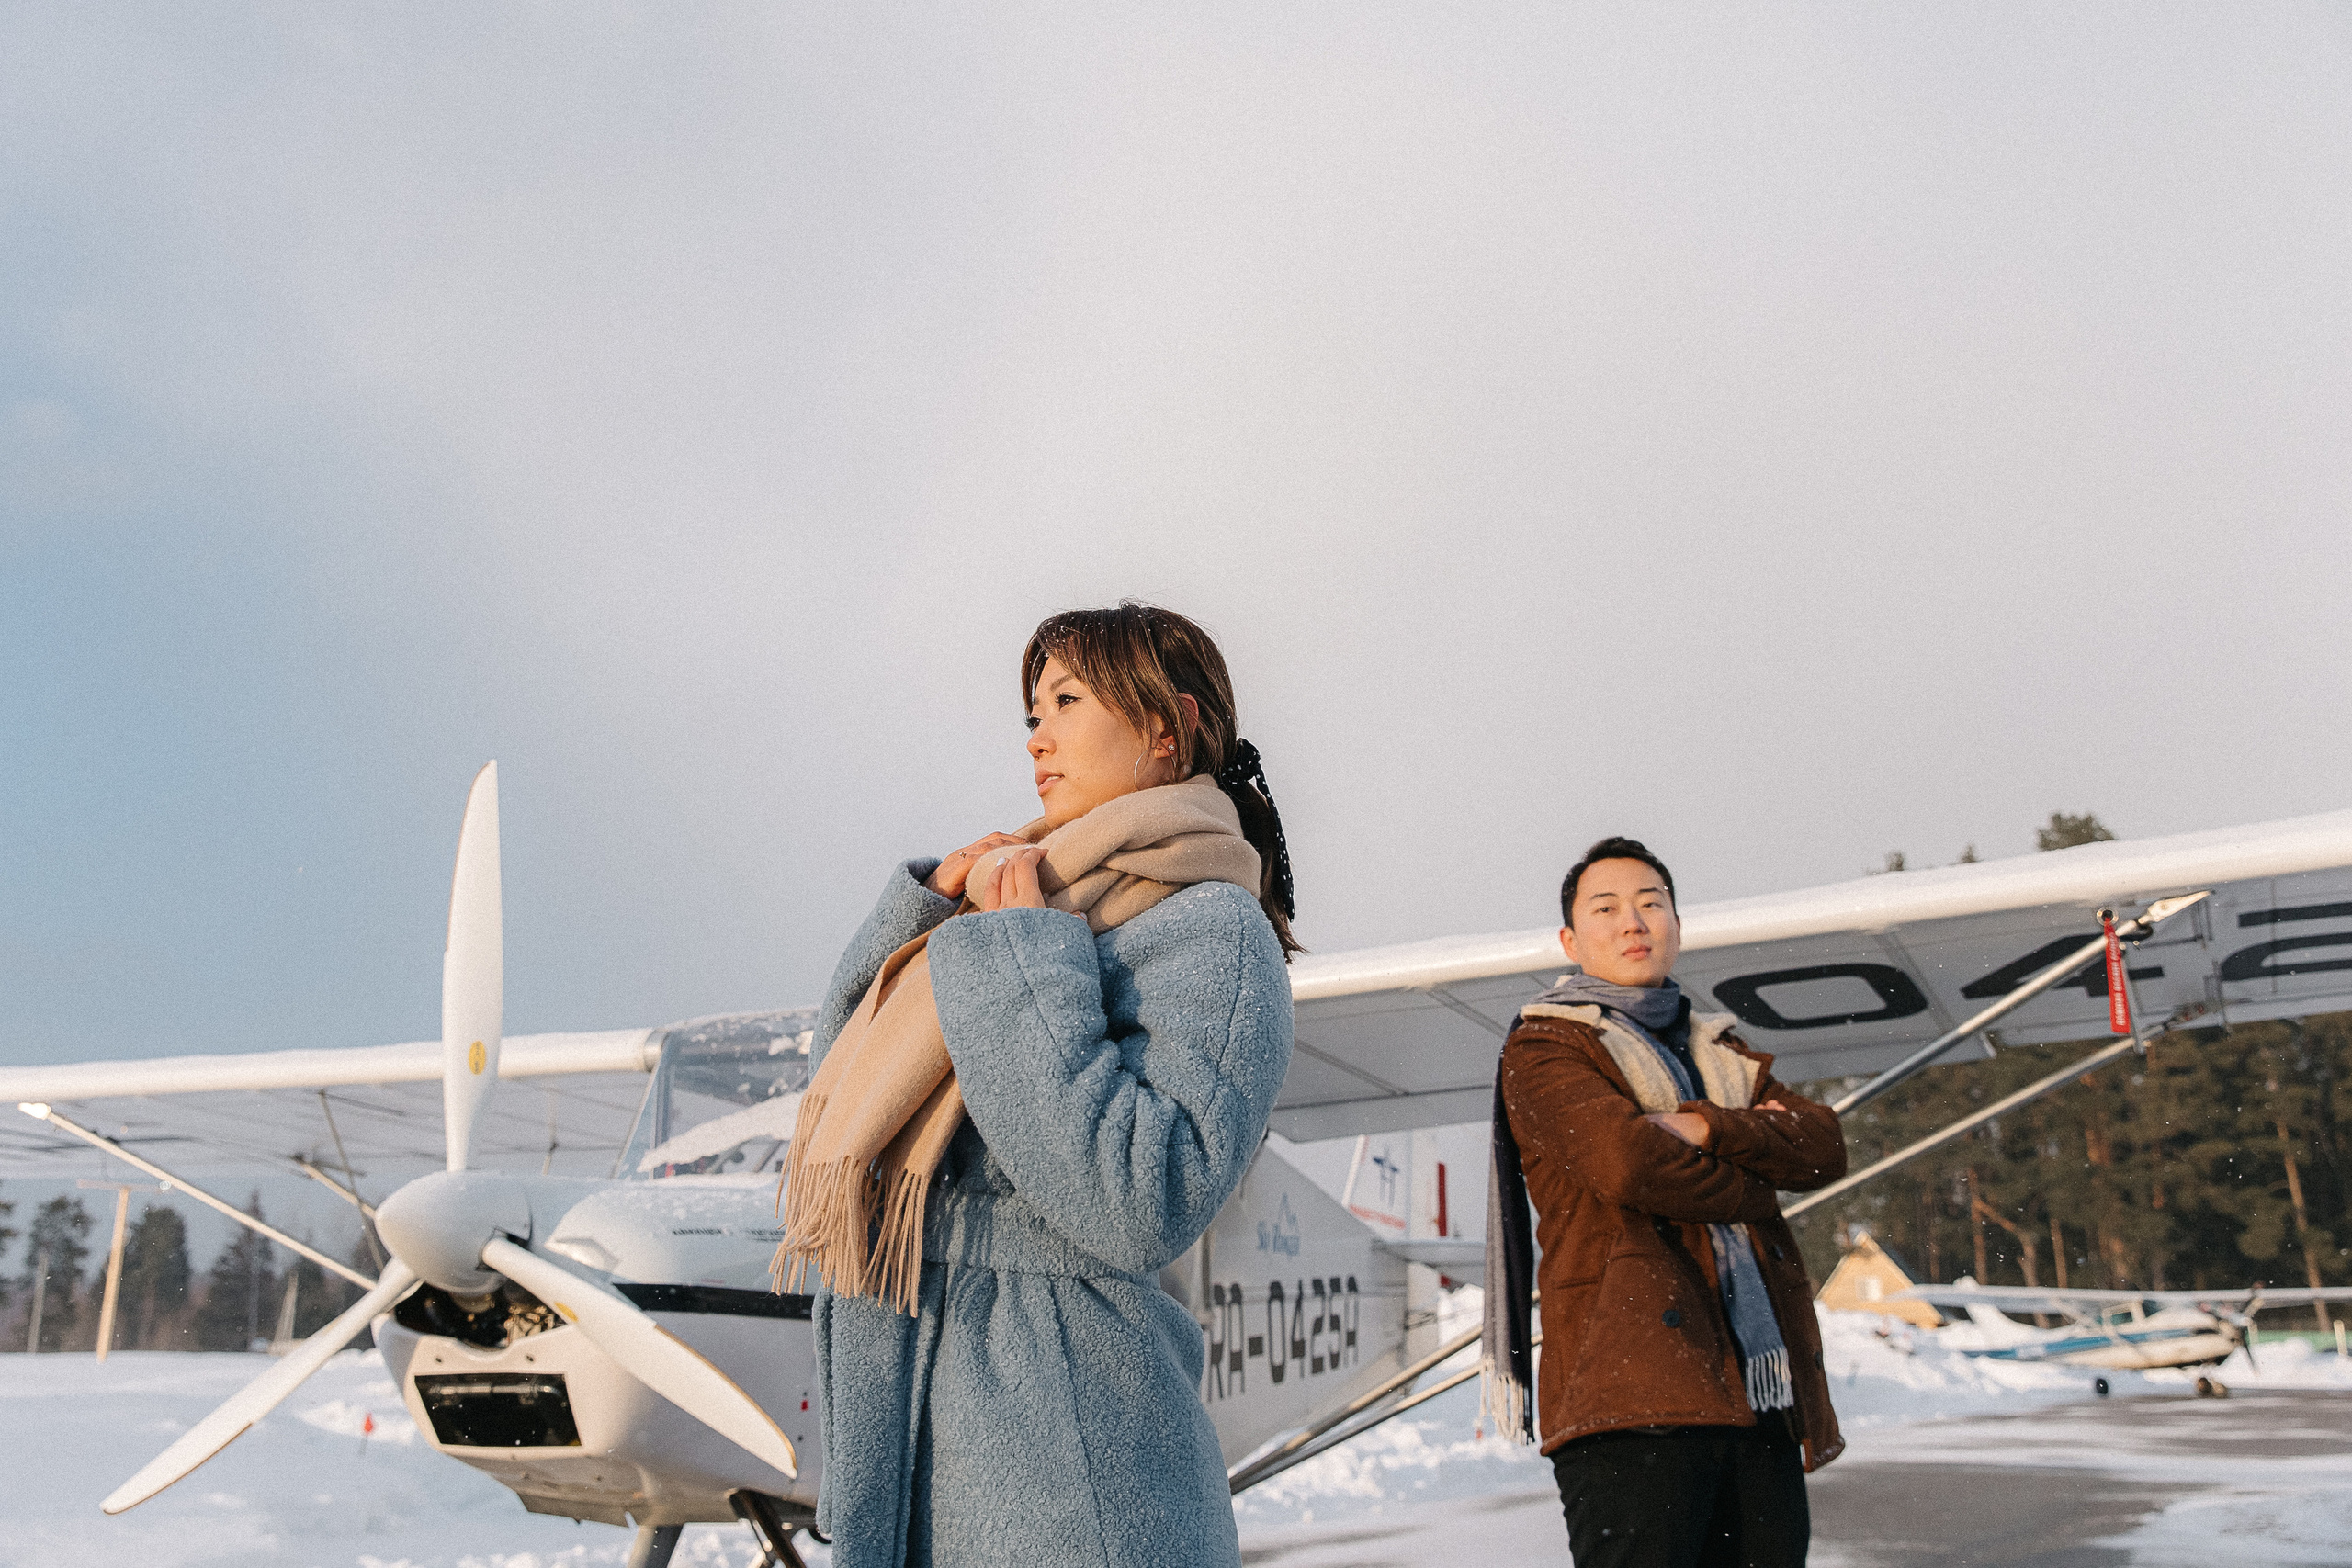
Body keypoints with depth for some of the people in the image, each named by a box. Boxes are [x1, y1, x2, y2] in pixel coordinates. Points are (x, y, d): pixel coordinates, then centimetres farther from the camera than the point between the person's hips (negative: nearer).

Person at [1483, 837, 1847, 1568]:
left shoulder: (1720, 1053, 25)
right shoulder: (1544, 1048, 3)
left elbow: (1825, 1146, 7)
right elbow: (1627, 1163, -14)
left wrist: (1706, 1129, -9)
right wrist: (1755, 1183, 1)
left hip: (1762, 1398, 6)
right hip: (1635, 1393, -6)